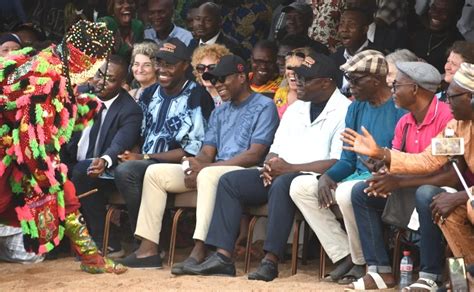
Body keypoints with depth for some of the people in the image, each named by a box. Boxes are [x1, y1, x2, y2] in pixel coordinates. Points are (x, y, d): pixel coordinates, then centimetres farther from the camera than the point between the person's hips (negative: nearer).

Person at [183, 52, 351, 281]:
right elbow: (276, 148, 21)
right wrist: (270, 165, -4)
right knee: (230, 181, -7)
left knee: (282, 184, -37)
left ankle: (271, 260, -34)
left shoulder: (343, 112, -8)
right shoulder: (295, 109, 19)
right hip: (281, 174, 8)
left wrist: (289, 168, -18)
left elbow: (338, 163, -18)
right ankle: (223, 256, -17)